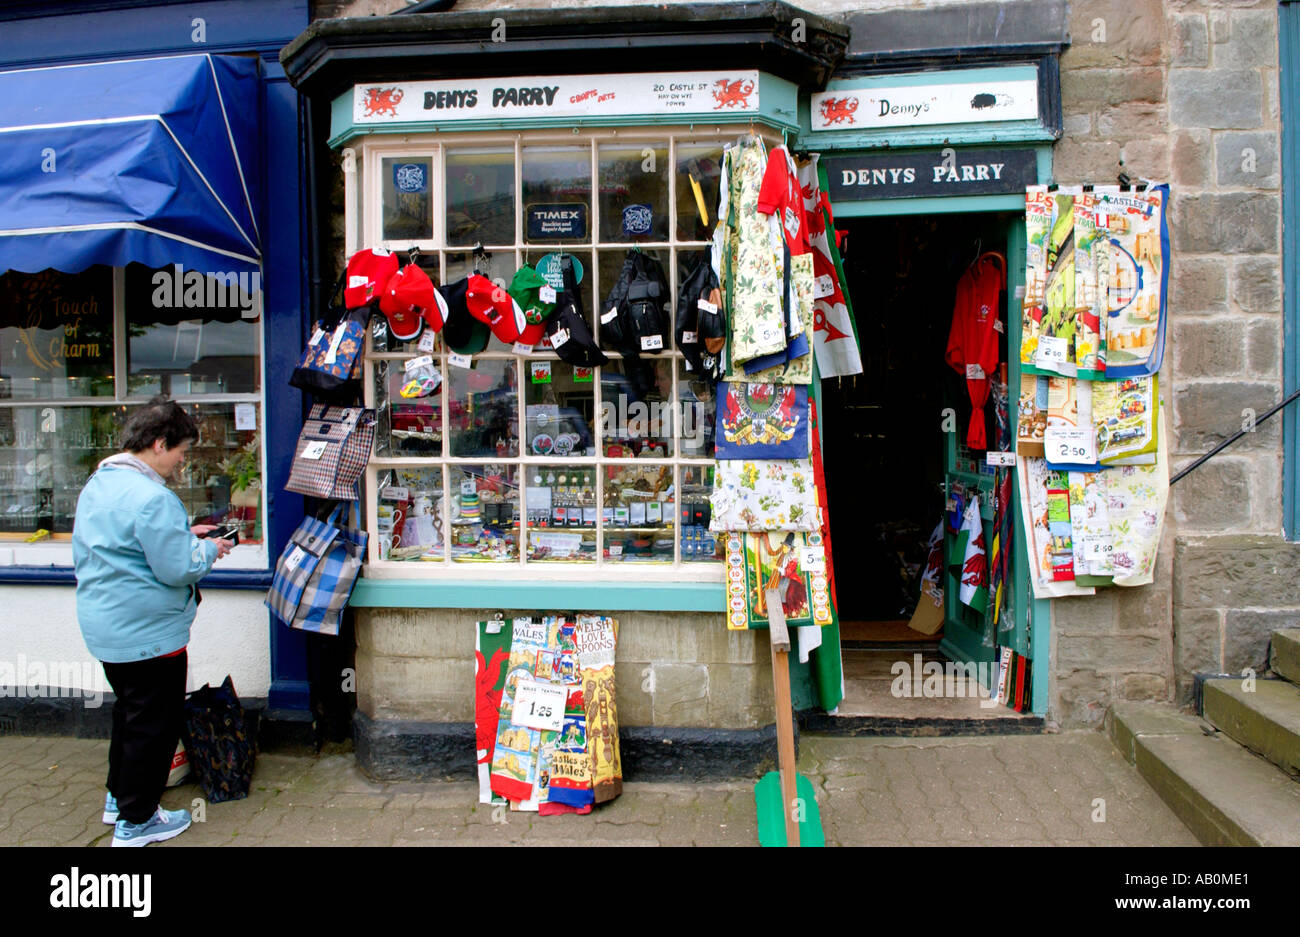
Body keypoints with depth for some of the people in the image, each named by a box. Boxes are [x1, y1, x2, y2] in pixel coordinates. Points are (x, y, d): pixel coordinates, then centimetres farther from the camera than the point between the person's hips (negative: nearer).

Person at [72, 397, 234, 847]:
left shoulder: (97, 484, 6)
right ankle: (135, 822, 17)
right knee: (154, 724, 5)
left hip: (104, 626, 10)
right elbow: (176, 570, -25)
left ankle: (118, 798, 39)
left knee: (129, 712, 25)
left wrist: (183, 535, 12)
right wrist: (208, 550, -7)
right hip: (147, 633, -10)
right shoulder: (152, 497, -25)